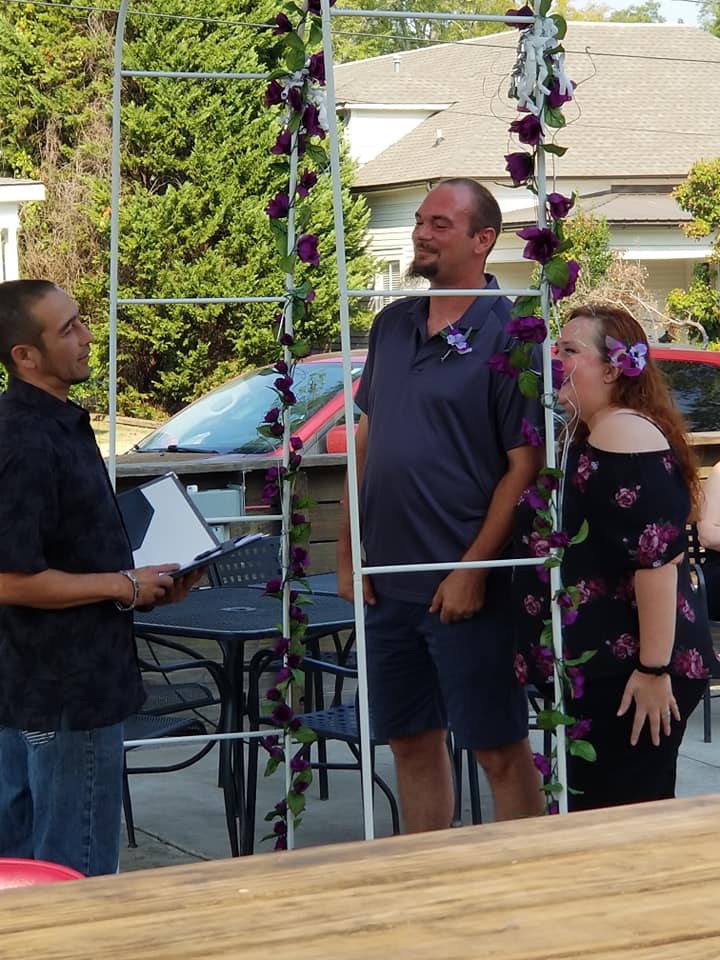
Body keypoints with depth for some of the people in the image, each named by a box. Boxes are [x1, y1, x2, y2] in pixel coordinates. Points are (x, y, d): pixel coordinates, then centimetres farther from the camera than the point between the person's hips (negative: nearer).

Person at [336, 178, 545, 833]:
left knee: (500, 749, 1)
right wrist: (348, 553, 9)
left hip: (466, 587, -6)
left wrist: (473, 570, -16)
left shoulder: (506, 335, -9)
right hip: (388, 582, 6)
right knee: (412, 743, 14)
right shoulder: (391, 325, 10)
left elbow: (525, 465, -12)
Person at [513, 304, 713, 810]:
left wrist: (655, 669, -26)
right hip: (601, 664, 10)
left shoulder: (626, 433, -17)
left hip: (632, 669, -10)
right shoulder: (588, 435, 14)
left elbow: (658, 558, -24)